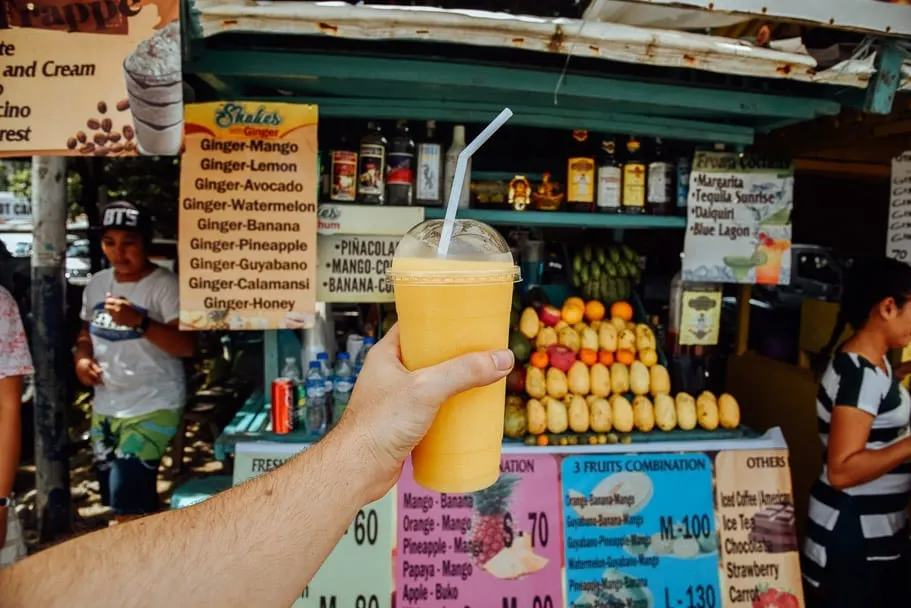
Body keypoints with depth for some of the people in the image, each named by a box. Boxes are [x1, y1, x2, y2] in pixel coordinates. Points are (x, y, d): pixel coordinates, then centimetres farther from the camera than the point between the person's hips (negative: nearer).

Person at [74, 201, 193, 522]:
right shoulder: (97, 284, 7)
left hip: (152, 407, -7)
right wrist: (81, 358, 1)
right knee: (118, 500, 17)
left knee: (128, 503, -11)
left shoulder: (165, 285, -13)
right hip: (104, 408, 7)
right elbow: (86, 332, 22)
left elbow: (186, 346, -21)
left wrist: (139, 322, -31)